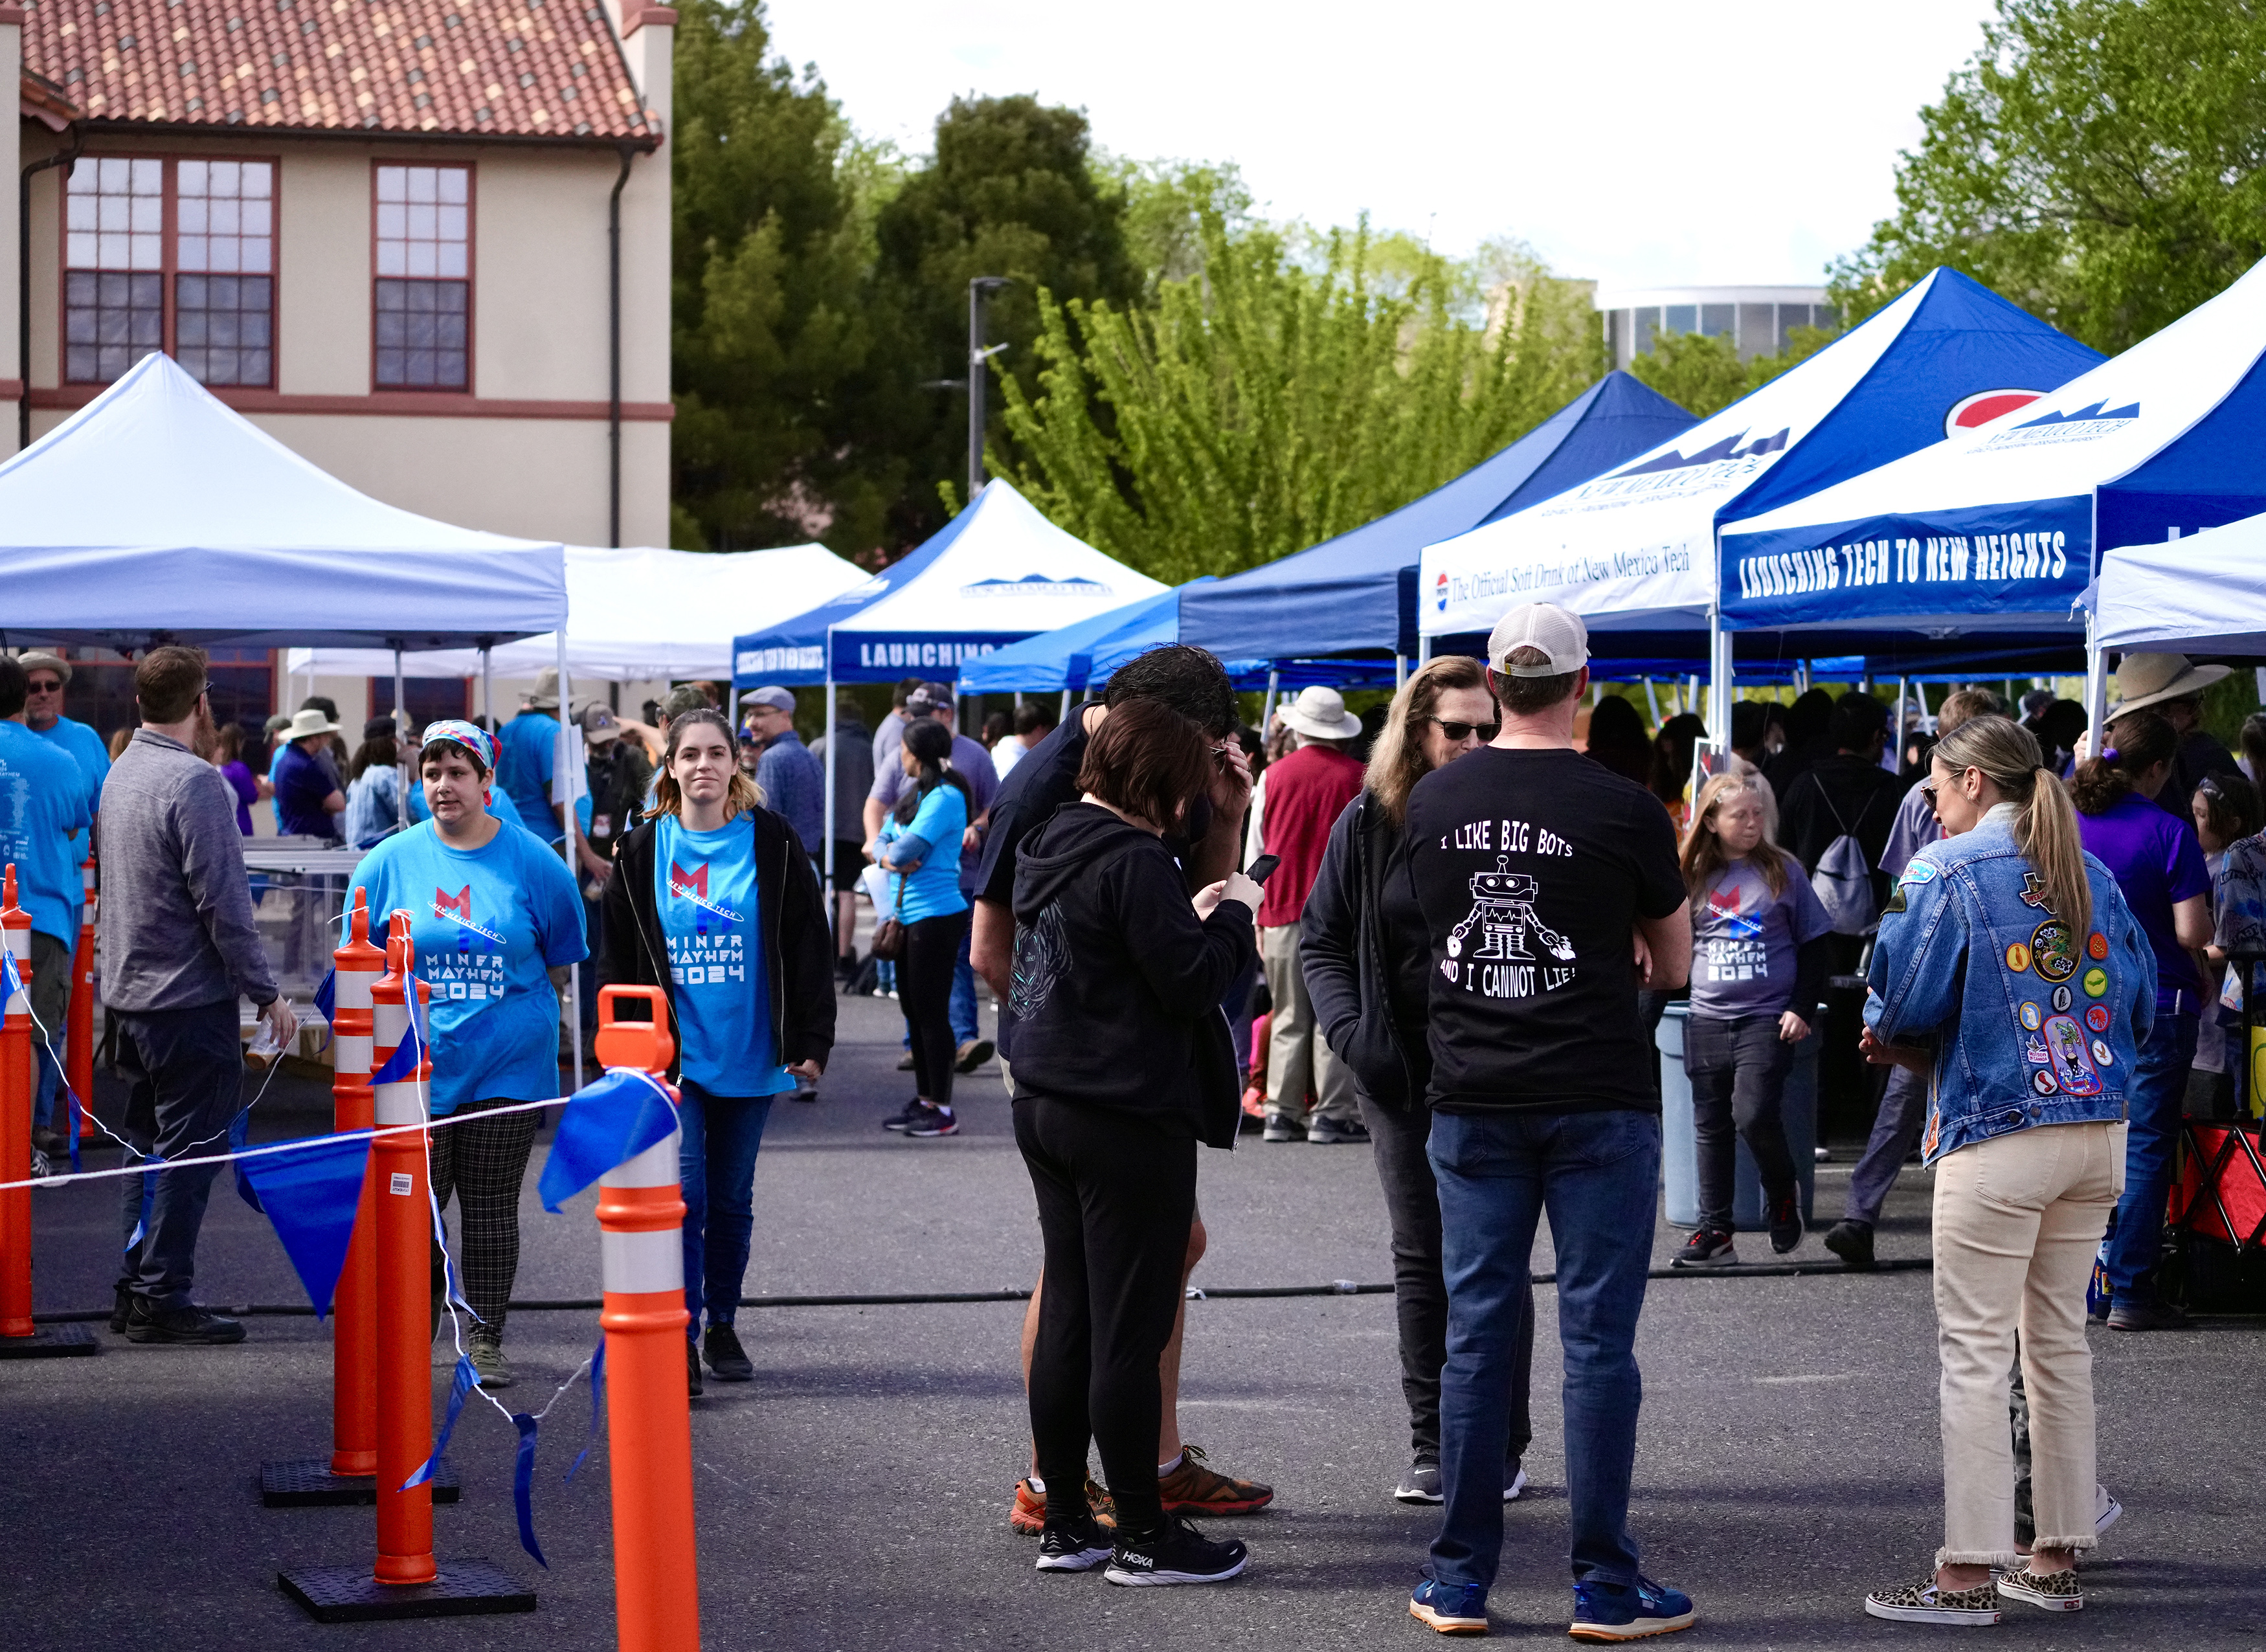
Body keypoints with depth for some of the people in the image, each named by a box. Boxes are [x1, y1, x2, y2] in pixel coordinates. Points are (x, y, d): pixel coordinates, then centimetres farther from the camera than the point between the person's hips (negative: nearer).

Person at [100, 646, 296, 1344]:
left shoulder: (121, 774, 10)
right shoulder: (195, 782, -17)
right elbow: (223, 902, -20)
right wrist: (267, 993, -14)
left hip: (129, 993, 9)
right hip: (190, 998, -9)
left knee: (148, 1143, 16)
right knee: (188, 1149, -3)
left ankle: (135, 1289, 19)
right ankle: (163, 1299, -1)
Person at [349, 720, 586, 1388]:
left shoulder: (532, 862, 1)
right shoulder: (390, 861, 3)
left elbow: (561, 959, 9)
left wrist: (504, 1004, 3)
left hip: (508, 1064, 0)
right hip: (414, 1067, 0)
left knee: (490, 1207, 4)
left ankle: (485, 1340, 12)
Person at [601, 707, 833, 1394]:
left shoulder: (772, 842, 0)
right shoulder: (643, 849, 2)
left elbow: (808, 946, 1)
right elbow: (620, 960, 7)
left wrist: (811, 1042, -4)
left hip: (749, 1054, 1)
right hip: (673, 1053, -1)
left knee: (732, 1199, 11)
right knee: (683, 1195, -11)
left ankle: (723, 1328, 25)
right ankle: (681, 1339, -8)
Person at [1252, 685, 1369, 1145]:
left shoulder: (1274, 775, 5)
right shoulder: (1356, 777, -2)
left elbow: (1258, 851, 9)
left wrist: (1260, 917, 16)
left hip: (1283, 911, 2)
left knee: (1289, 1019, 9)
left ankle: (1283, 1113, 7)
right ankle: (1332, 1114, -2)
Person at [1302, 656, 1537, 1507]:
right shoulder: (1370, 824, 2)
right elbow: (1322, 938, 7)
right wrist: (1353, 1030, -8)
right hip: (1405, 1078, 2)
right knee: (1421, 1259, 6)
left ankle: (1500, 1446, 10)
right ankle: (1432, 1446, 13)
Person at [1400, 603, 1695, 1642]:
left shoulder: (1434, 802, 2)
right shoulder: (1623, 809, -9)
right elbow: (1673, 964, 4)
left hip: (1472, 1098, 3)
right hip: (1599, 1099, -3)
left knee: (1475, 1332, 8)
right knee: (1598, 1337, 1)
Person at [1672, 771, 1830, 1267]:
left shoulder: (1782, 872, 1)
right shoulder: (1693, 877, 7)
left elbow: (1813, 945, 4)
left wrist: (1803, 1009, -4)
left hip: (1767, 1019, -3)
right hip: (1706, 1018, 3)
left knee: (1754, 1113, -18)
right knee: (1711, 1128, 6)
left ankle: (1782, 1193, 10)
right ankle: (1714, 1232, 13)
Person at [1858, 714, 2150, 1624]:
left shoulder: (1946, 872, -7)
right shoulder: (2091, 875, 11)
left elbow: (1905, 1004, -12)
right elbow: (2141, 1002, 12)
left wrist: (1894, 1042, 9)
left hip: (1998, 1133, -6)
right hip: (2100, 1131, 6)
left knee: (1975, 1351, -2)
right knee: (2060, 1341, 14)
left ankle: (1967, 1573, -3)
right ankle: (2056, 1558, 18)